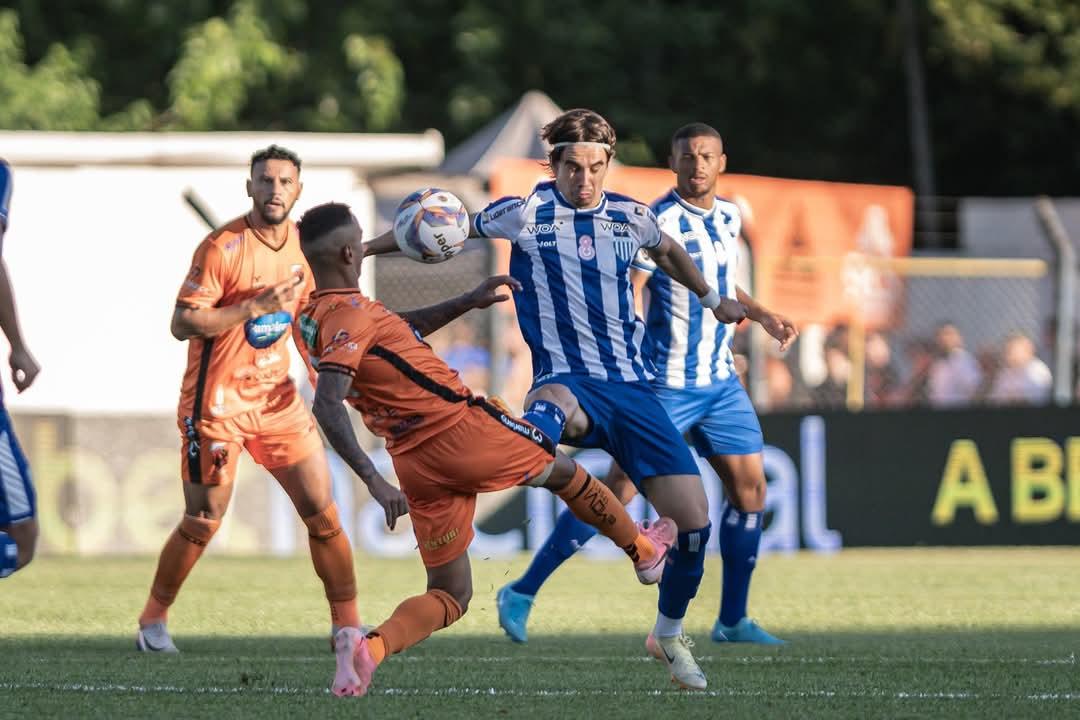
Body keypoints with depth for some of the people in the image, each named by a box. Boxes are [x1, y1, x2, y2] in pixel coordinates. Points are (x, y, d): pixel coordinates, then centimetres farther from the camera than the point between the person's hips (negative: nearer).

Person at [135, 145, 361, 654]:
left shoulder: (302, 243, 5)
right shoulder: (223, 248, -16)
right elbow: (182, 324, -20)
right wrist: (255, 306, -25)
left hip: (276, 396, 6)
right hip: (217, 399, -6)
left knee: (322, 511, 0)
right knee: (203, 522, -2)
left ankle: (347, 625, 10)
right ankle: (153, 620, 18)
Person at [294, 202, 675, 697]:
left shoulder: (312, 319, 10)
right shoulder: (349, 316, -20)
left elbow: (397, 331, 25)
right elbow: (327, 408, -32)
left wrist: (466, 303, 22)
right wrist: (374, 481, -37)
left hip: (416, 464, 8)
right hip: (460, 428, -8)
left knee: (449, 595, 11)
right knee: (563, 472, 23)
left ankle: (370, 646, -18)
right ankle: (643, 550, 46)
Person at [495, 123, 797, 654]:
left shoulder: (728, 216, 9)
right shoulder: (659, 222, -16)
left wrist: (762, 316, 16)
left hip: (721, 383, 7)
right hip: (666, 385, -7)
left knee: (749, 486, 3)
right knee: (619, 488, -11)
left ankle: (732, 620, 14)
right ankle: (523, 594, -4)